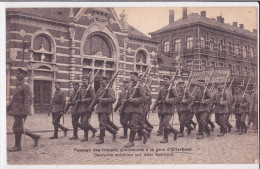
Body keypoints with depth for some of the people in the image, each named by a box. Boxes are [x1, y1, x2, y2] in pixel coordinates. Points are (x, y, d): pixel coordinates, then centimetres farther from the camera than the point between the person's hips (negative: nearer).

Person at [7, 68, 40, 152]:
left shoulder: (26, 87, -10)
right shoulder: (17, 87, 18)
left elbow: (28, 100, -17)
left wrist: (24, 112, -23)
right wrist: (8, 107, 19)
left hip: (21, 112, -9)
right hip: (16, 111, 9)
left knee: (17, 128, -5)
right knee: (19, 128, 12)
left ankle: (17, 146, 7)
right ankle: (35, 137, 22)